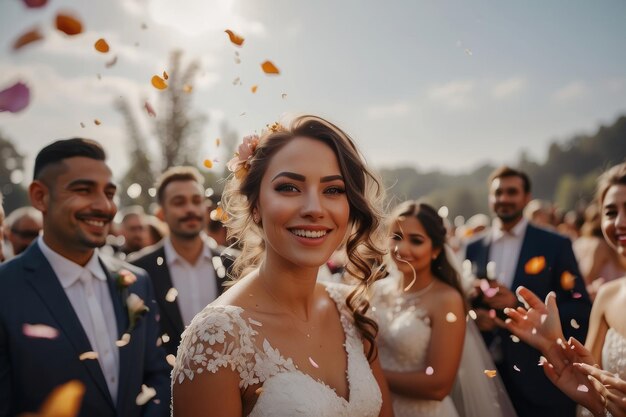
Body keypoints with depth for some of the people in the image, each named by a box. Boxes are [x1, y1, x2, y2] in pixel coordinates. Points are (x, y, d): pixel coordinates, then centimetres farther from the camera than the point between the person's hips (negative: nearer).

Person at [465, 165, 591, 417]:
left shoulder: (556, 245, -3)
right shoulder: (473, 249, 6)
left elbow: (581, 309, -8)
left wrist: (519, 305, -18)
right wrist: (475, 314, -8)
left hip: (540, 377, -2)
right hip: (487, 371, 3)